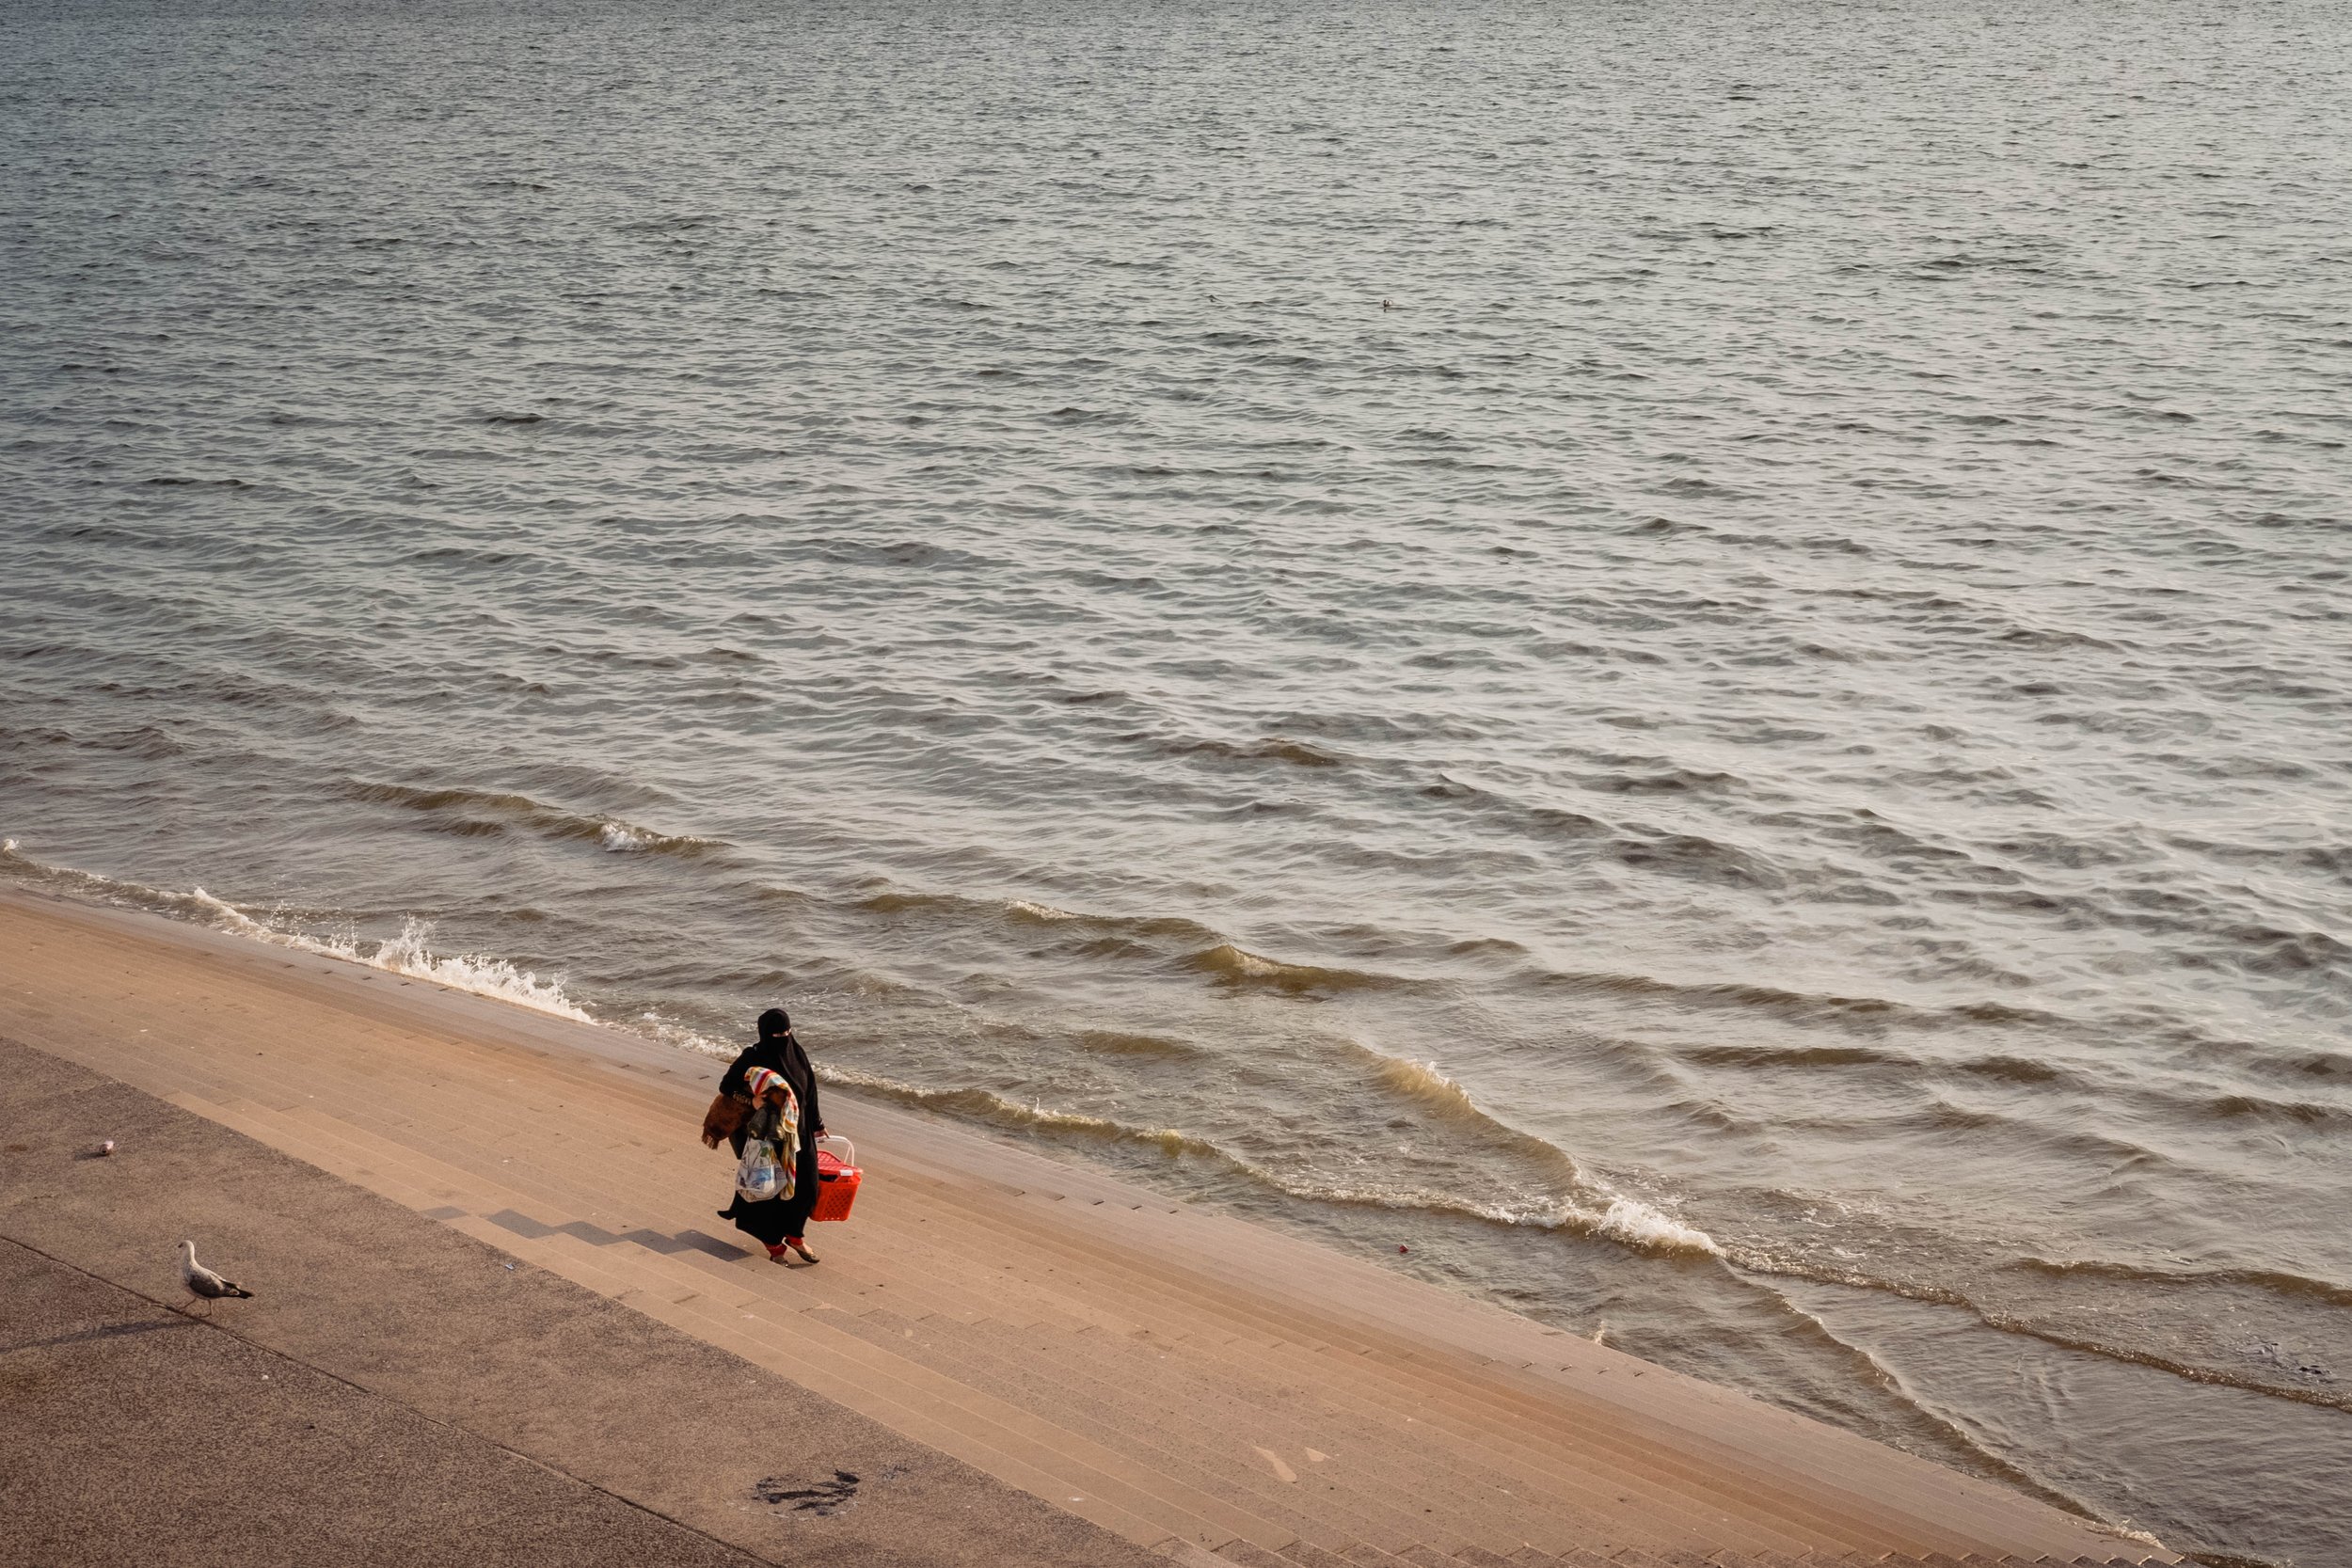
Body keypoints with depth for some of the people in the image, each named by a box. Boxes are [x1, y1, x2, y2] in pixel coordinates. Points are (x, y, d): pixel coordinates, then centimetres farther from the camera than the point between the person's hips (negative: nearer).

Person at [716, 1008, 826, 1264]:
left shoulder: (797, 1053, 2)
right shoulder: (753, 1058, -13)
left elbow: (810, 1091, 10)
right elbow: (726, 1086, -9)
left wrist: (816, 1125, 15)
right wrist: (753, 1100, -23)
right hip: (767, 1131, -5)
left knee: (805, 1185, 5)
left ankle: (793, 1234, 27)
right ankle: (773, 1242, 21)